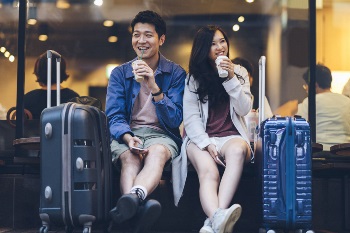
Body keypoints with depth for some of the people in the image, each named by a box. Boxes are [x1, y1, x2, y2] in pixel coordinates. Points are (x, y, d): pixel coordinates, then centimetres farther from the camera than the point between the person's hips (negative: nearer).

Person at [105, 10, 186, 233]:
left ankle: (132, 197, -68)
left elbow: (175, 120, -2)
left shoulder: (176, 73, 6)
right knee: (129, 157, -35)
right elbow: (114, 116, 2)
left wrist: (154, 87, -17)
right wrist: (128, 138, -22)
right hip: (126, 134, 2)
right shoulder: (119, 73, 11)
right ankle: (137, 208, -65)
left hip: (161, 134, -1)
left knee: (157, 152, -38)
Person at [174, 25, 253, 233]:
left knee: (237, 149, -38)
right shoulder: (193, 78, 9)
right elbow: (191, 118, 0)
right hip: (200, 138, -1)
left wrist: (231, 79, -7)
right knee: (208, 172, -35)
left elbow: (244, 109, 4)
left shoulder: (239, 72, 15)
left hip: (231, 136, 1)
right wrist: (207, 144, -15)